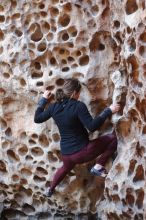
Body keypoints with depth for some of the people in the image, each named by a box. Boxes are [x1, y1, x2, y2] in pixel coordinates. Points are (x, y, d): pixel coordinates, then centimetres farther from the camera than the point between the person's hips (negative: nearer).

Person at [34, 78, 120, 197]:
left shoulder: (54, 107, -2)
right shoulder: (78, 106, -20)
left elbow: (37, 119, 12)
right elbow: (92, 126, -27)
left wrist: (43, 100, 21)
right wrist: (108, 111, -21)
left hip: (66, 154, 7)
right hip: (82, 151, -7)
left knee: (66, 168, 41)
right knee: (114, 137, 1)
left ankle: (51, 190, 57)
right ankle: (98, 166, 0)